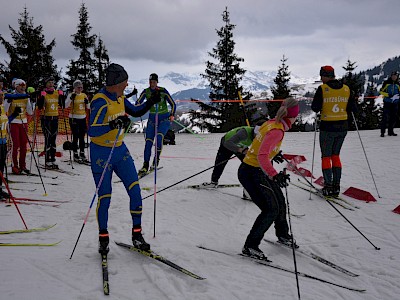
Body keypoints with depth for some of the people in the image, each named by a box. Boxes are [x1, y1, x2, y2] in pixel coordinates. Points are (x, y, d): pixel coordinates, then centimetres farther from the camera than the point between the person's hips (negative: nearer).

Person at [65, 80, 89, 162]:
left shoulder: (84, 95, 8)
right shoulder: (71, 95, -5)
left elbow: (88, 107, 12)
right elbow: (66, 106, -17)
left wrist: (87, 102, -8)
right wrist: (71, 98, -28)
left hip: (82, 118, 5)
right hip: (74, 118, -5)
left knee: (82, 137, 9)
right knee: (76, 137, -3)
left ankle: (82, 154, 19)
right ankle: (75, 155, 4)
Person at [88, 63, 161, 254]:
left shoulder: (119, 97, 3)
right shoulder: (100, 101, -20)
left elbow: (136, 112, 19)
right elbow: (92, 131, -28)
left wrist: (150, 102, 2)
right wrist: (112, 125, -44)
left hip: (120, 150, 7)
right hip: (101, 154, -7)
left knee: (135, 190, -2)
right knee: (104, 197, 0)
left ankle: (137, 235, 8)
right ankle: (103, 238, 19)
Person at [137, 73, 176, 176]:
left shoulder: (163, 91, -11)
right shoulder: (146, 92, -4)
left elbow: (173, 104, -5)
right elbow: (138, 104, -6)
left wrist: (172, 115, -17)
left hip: (164, 118, -3)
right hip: (152, 119, 3)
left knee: (159, 136, -26)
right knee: (148, 141, -7)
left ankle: (157, 157, -5)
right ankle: (145, 165, 0)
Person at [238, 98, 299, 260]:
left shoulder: (271, 123, 4)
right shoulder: (277, 131, -24)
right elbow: (262, 156, -32)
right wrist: (275, 175, -40)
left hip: (258, 172, 10)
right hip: (251, 174, -10)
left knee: (279, 201, 21)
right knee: (271, 209, -9)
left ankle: (282, 235, 43)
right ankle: (250, 246, 0)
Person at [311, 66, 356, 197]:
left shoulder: (322, 89, -11)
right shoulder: (347, 89, 0)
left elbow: (315, 108, -13)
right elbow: (353, 109, 0)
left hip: (327, 127, -4)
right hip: (343, 127, 4)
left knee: (326, 156, 8)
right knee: (336, 155, 17)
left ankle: (328, 186, 4)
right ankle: (336, 186, 14)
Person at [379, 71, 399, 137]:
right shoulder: (386, 83, -1)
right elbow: (381, 91, -1)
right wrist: (388, 95, -15)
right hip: (387, 102, -4)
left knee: (393, 117, 5)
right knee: (385, 117, -10)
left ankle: (390, 131, 15)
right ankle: (382, 132, -8)